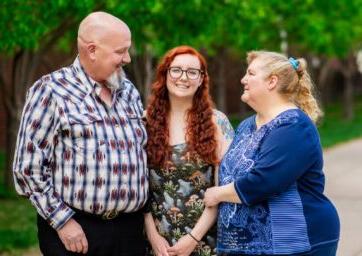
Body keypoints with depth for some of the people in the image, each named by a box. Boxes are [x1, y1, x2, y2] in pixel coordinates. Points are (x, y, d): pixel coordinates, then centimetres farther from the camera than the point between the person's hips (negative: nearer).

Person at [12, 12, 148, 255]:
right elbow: (28, 167, -10)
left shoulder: (129, 91, 12)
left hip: (131, 229, 6)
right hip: (75, 230, -5)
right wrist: (62, 221, -12)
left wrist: (145, 211, 11)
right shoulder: (52, 90, -6)